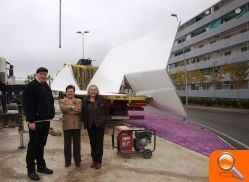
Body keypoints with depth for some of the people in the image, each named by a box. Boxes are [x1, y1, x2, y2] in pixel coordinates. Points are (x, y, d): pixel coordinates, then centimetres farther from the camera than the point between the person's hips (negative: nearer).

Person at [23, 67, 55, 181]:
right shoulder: (30, 87, -9)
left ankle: (41, 166, 27)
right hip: (35, 121, -7)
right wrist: (31, 121, -20)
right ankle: (31, 170, 13)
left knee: (41, 145, 16)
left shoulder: (47, 87, 13)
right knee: (33, 146, 2)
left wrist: (51, 115, 9)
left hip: (46, 121, 7)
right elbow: (28, 105, -16)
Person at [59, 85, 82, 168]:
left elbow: (79, 110, -10)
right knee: (67, 144, 9)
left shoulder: (79, 101, 9)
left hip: (76, 125, 0)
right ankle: (67, 161, 23)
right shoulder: (62, 101, 7)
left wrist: (68, 110, -12)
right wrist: (73, 107, -14)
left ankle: (77, 161, 20)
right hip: (66, 125, 0)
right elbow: (63, 108, -14)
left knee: (77, 144, 8)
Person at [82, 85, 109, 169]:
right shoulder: (85, 101, 3)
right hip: (90, 125, 3)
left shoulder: (101, 99, -4)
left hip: (99, 124, -2)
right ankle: (94, 160, 26)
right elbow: (83, 113, 8)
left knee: (99, 143, 5)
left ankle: (99, 161, 16)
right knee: (92, 143, 12)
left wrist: (103, 120, -4)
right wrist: (85, 122, 2)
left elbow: (106, 111, 0)